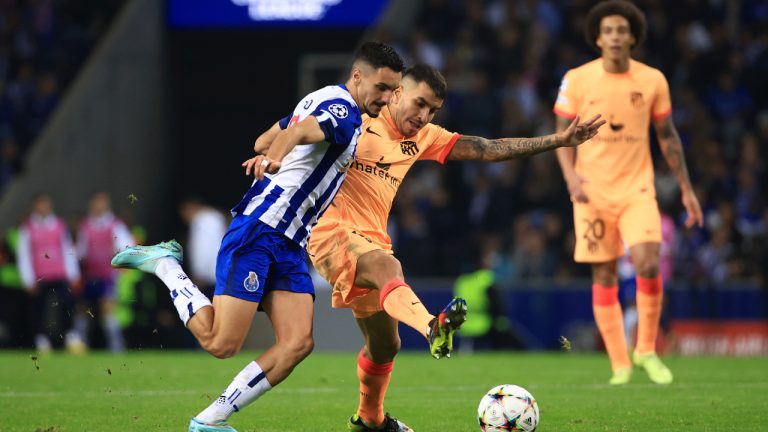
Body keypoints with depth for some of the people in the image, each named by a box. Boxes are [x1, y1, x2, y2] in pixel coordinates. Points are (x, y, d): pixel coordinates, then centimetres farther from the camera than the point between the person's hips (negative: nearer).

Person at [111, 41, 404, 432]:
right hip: (258, 233, -10)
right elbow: (301, 130, -36)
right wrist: (275, 160, -53)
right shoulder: (343, 110, -13)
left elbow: (263, 141, 27)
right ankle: (164, 264, 8)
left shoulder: (323, 101, 18)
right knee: (222, 342, -12)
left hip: (289, 245, 10)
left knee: (297, 343, -7)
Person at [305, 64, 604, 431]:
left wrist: (558, 140, 8)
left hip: (371, 242, 8)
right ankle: (433, 329, -68)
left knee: (384, 345, 17)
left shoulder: (423, 138, 15)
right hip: (332, 232, -8)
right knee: (388, 267, -39)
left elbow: (487, 149, 12)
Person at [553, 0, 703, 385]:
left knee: (647, 264, -18)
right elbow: (562, 136, 3)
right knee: (604, 277, 1)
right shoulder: (577, 80, -2)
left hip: (637, 189, 0)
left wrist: (686, 188, 8)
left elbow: (667, 136, 10)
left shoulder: (652, 80, 2)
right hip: (593, 194, 0)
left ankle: (646, 351, 2)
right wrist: (571, 176, -14)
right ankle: (620, 365, 10)